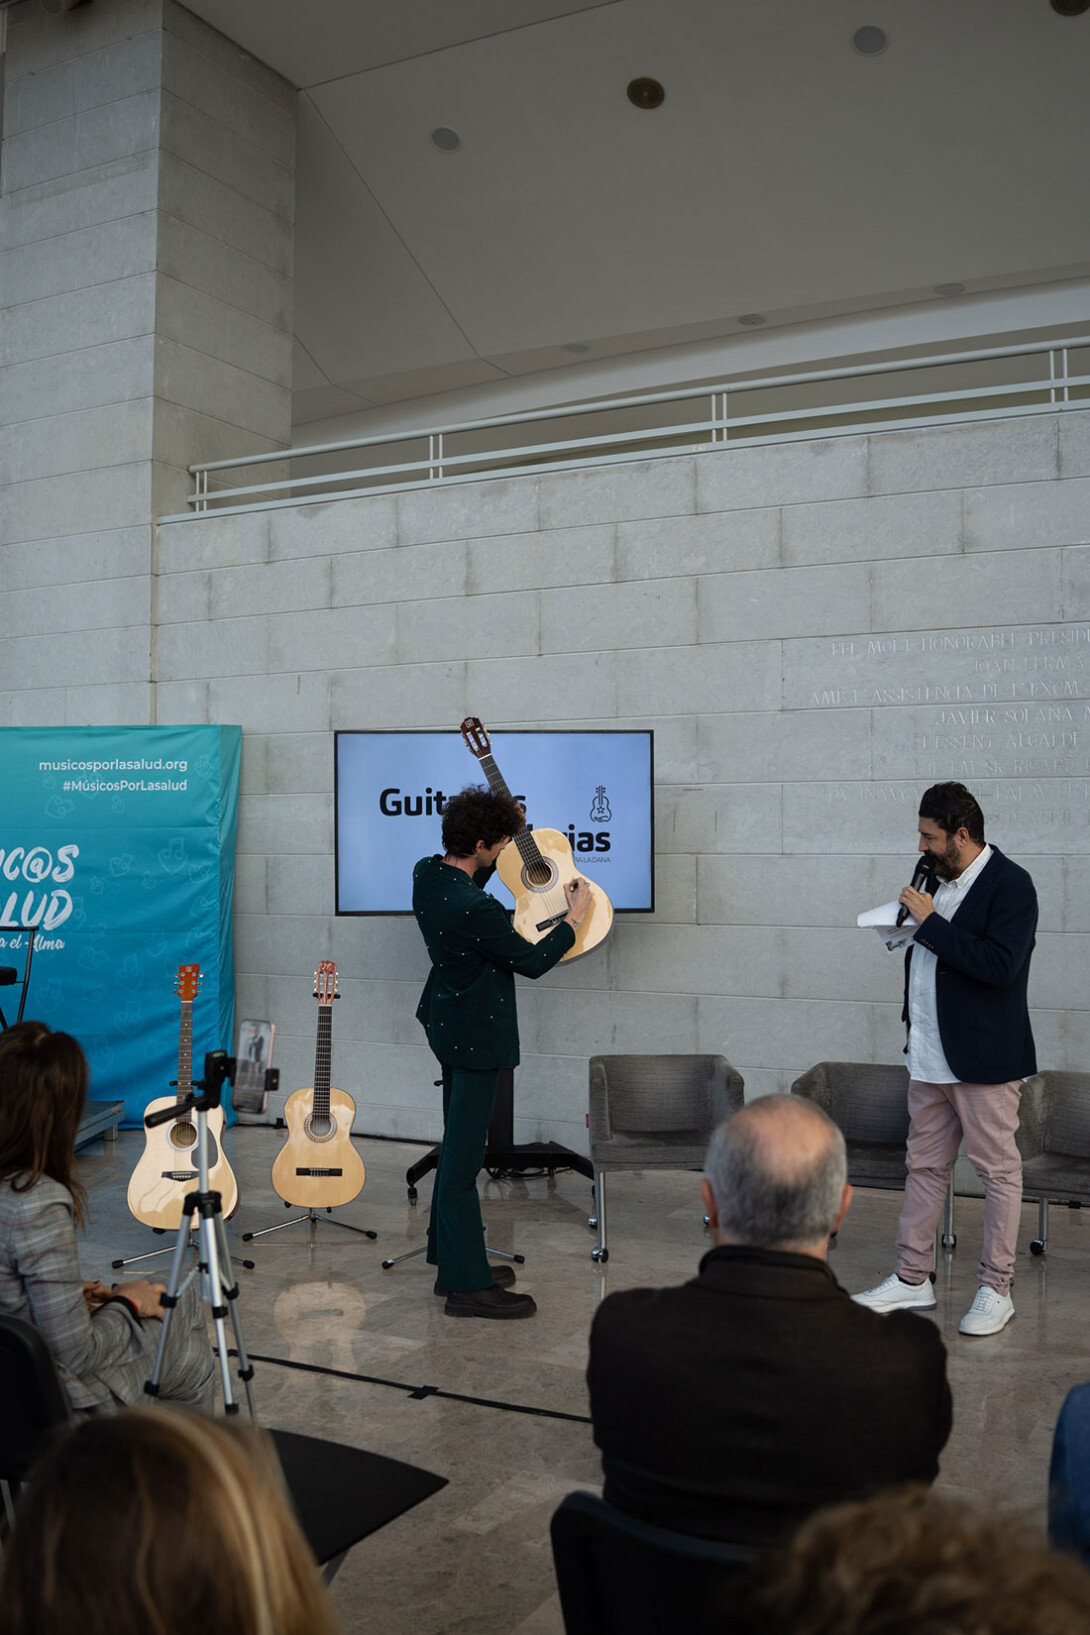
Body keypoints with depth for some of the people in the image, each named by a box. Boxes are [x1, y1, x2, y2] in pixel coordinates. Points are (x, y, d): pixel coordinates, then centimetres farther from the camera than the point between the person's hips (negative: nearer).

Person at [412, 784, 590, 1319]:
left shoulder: (426, 872, -2)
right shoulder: (476, 910, -29)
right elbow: (533, 961, -16)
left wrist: (503, 833, 17)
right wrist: (574, 917, -3)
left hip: (448, 1021, 10)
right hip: (475, 1033, -10)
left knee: (457, 1147, 19)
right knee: (463, 1157, -4)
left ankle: (452, 1260, 31)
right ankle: (467, 1286, 5)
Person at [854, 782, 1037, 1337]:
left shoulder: (1010, 885, -13)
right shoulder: (941, 879, 12)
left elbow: (999, 964, -24)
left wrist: (930, 923, -20)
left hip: (984, 1059, -8)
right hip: (930, 1056, 8)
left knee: (998, 1170, 3)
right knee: (925, 1166, 13)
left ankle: (996, 1290, 14)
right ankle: (912, 1280, 22)